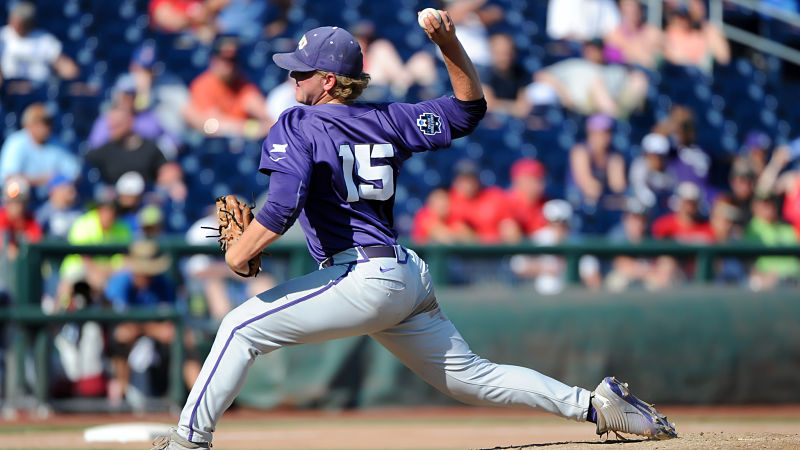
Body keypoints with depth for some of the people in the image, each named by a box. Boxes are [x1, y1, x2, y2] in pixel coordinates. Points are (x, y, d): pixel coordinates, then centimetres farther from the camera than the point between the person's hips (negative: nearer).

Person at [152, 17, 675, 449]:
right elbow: (468, 109, 19)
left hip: (363, 278, -8)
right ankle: (591, 402, 5)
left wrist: (240, 252, -7)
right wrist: (451, 46, 9)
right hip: (410, 275, 8)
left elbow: (283, 208, -19)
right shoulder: (385, 120, 15)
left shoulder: (295, 127, -5)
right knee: (472, 376, 14)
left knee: (241, 327, -2)